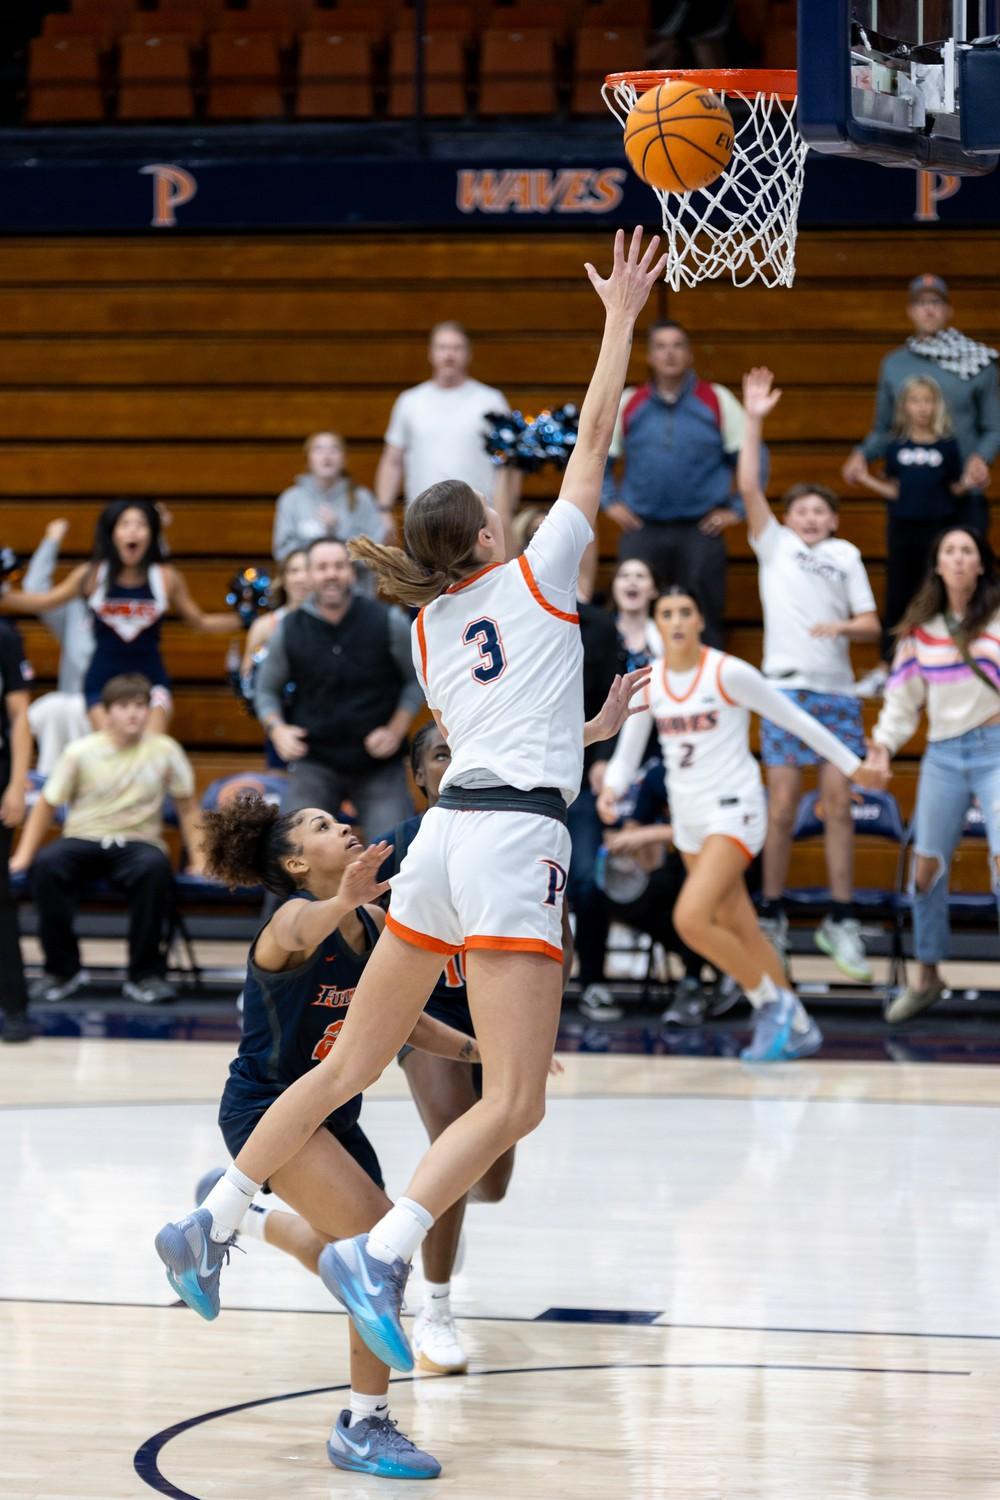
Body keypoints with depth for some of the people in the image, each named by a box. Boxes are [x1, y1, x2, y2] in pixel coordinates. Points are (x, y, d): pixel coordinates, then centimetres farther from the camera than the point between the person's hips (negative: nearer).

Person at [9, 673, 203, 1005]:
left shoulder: (165, 751, 1)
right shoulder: (80, 752, -1)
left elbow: (187, 809, 10)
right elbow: (46, 805, 4)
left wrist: (197, 859, 4)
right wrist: (23, 854, -4)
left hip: (137, 843, 0)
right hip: (83, 840, 0)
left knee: (155, 868, -37)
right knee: (45, 865, -33)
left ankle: (146, 973, -21)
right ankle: (62, 969, -14)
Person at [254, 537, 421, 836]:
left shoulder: (389, 623, -4)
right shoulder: (289, 631, 0)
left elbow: (416, 680, 6)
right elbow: (266, 690, 12)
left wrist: (396, 730, -6)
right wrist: (276, 728, -7)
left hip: (380, 763, -1)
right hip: (314, 763, 1)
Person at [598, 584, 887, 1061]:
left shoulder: (728, 673, -13)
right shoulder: (647, 683, 3)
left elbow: (795, 720, -4)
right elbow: (627, 754, 9)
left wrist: (853, 767, 2)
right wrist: (611, 789, -14)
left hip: (734, 810, -6)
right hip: (689, 818, 6)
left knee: (691, 918, -22)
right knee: (739, 933, 11)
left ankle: (771, 1000, -4)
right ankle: (796, 1029, 25)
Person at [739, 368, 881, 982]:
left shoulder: (846, 555, 14)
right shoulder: (774, 545, 9)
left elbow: (871, 624, 11)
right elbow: (749, 487, -3)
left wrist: (842, 627, -10)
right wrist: (754, 423, -12)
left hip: (837, 690, 2)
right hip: (787, 685, -2)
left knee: (838, 802, -2)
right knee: (783, 804, -4)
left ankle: (841, 920, 3)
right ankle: (773, 915, 6)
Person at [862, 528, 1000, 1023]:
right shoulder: (920, 629, 8)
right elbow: (904, 696, 12)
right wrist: (885, 742, 0)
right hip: (943, 754, 4)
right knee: (926, 864, 5)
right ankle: (927, 977, 20)